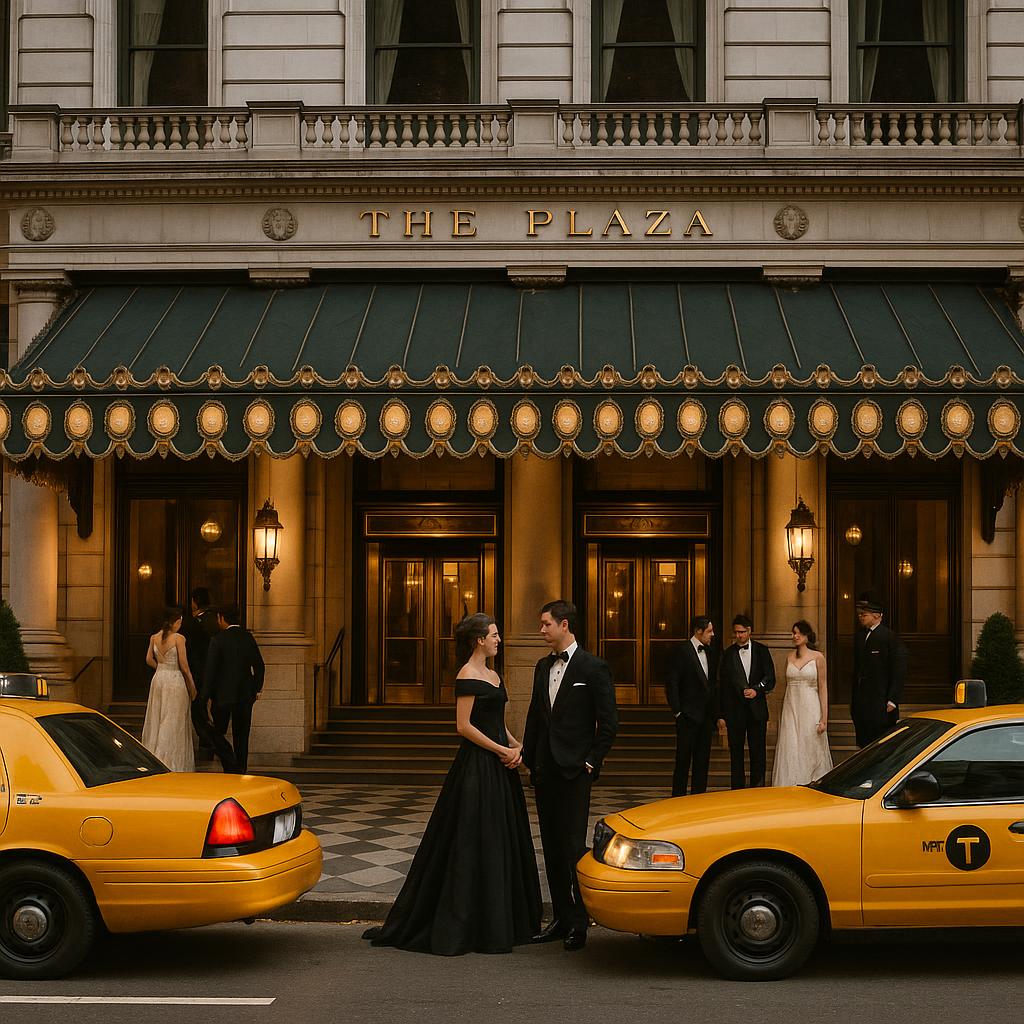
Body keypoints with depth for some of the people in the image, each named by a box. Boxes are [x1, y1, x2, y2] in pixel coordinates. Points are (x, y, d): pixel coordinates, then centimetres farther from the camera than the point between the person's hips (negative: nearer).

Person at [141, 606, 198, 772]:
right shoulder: (178, 638, -14)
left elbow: (149, 660, 9)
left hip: (158, 678, 6)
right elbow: (183, 665, -12)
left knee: (157, 719, 15)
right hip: (175, 680, -6)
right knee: (173, 721, 2)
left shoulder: (154, 638, 2)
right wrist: (192, 687, -3)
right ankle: (169, 761, 2)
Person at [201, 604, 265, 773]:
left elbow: (210, 670, -13)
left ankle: (232, 767, -9)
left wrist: (205, 696, -7)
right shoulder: (248, 637, 2)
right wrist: (257, 688, 20)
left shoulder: (218, 640, -12)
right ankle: (241, 769, 17)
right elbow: (259, 666, 8)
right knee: (241, 736, 13)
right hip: (245, 696, 5)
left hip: (223, 695, -5)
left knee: (216, 733, 6)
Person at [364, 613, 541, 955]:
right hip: (476, 768, -9)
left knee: (500, 841, 12)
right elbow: (464, 726, -18)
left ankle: (502, 920, 20)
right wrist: (502, 750, -15)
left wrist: (515, 746, -1)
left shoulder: (493, 676, 15)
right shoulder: (467, 676, -12)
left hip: (498, 769, 9)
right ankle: (460, 926, 3)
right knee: (472, 844, -4)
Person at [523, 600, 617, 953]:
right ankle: (561, 919, 16)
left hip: (573, 772, -7)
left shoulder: (593, 668, -7)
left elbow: (609, 723, -7)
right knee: (552, 847, 10)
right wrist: (528, 757, 11)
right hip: (545, 771, 7)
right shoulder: (543, 667, 13)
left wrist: (591, 762, -9)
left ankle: (579, 923, 0)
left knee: (572, 846, -7)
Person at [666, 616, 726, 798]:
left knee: (702, 761, 9)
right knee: (683, 760, -2)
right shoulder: (682, 653, -9)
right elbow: (672, 685, -11)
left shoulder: (711, 653, 12)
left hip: (706, 717, 7)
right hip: (688, 717, -7)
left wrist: (718, 716, 14)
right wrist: (677, 712, -14)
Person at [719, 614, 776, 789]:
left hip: (756, 708, 0)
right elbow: (722, 685, 3)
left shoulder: (761, 650, 6)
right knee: (736, 753, 4)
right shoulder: (728, 654, 4)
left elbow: (770, 678, 4)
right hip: (735, 710, 0)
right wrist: (722, 714, -3)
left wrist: (756, 690, -15)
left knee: (758, 753, 3)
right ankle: (737, 790, 10)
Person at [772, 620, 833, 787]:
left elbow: (823, 688, -2)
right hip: (790, 709, 3)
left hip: (810, 709, -3)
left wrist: (824, 718, -8)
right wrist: (782, 716, 9)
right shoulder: (789, 657, 9)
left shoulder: (817, 657, -1)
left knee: (811, 751, 0)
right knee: (790, 752, 0)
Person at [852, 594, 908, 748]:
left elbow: (899, 672, -10)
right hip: (860, 703, 7)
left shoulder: (890, 637, -9)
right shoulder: (859, 636, 13)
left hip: (881, 704, -7)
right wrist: (854, 698, 13)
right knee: (865, 745, 7)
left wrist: (892, 700, -14)